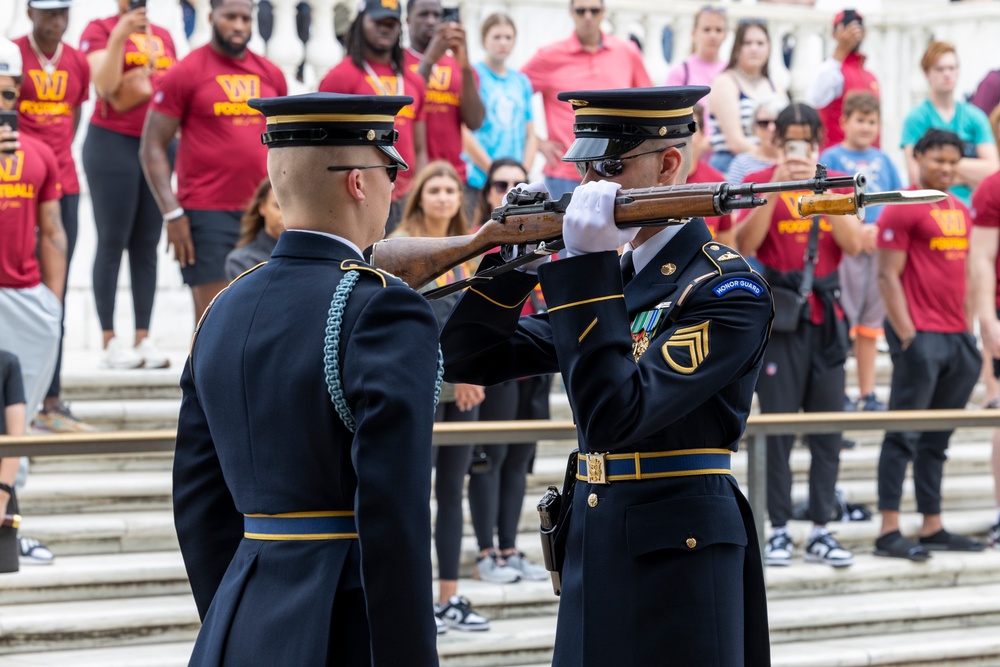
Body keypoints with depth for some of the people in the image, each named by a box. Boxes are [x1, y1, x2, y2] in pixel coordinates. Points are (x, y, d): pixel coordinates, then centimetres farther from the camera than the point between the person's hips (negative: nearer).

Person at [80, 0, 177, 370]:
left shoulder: (163, 36, 14)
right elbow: (104, 85, -14)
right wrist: (119, 36, -23)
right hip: (113, 142, -5)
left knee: (147, 245, 4)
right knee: (113, 242, -4)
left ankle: (143, 338, 6)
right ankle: (110, 342, -2)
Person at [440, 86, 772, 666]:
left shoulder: (728, 291, -11)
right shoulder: (609, 277, 13)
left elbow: (616, 418, -22)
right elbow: (467, 358, 11)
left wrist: (587, 266, -22)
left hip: (679, 568, -7)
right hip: (593, 559, 7)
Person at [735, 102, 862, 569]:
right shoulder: (759, 183, 1)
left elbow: (853, 244, -3)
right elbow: (745, 243, -12)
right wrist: (777, 188, -19)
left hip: (825, 317, 3)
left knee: (828, 426, 4)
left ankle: (821, 531, 9)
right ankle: (778, 530, 0)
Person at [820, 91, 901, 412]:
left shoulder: (882, 160, 14)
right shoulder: (832, 157, 0)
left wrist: (881, 230, -6)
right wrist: (858, 229, -16)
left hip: (880, 250, 5)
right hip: (846, 250, -5)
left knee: (871, 325, 10)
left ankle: (868, 394, 16)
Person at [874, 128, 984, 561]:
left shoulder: (961, 211, 17)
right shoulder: (904, 209, -6)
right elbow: (888, 276, -11)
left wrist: (968, 328, 17)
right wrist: (906, 335, -16)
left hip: (958, 338, 8)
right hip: (920, 336, -8)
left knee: (936, 439, 10)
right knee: (904, 435, -7)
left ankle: (932, 528, 13)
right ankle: (889, 532, -7)